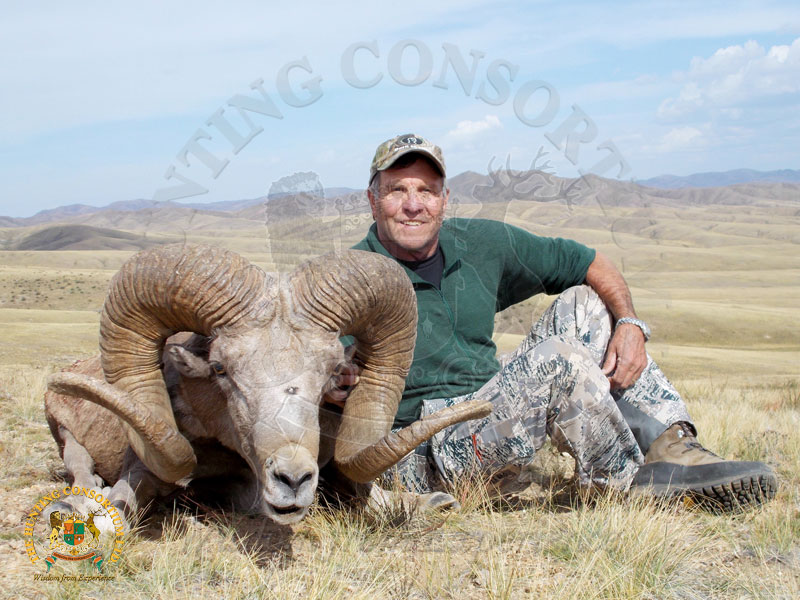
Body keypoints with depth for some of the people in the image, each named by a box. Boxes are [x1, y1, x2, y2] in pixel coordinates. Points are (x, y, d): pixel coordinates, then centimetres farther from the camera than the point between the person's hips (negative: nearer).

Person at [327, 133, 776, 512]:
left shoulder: (479, 244, 3)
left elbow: (592, 264, 9)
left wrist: (631, 323, -7)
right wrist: (339, 387, -39)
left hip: (494, 426, 7)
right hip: (427, 461, -6)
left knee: (583, 305, -1)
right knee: (558, 360, -28)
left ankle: (676, 448, -11)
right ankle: (630, 479, -10)